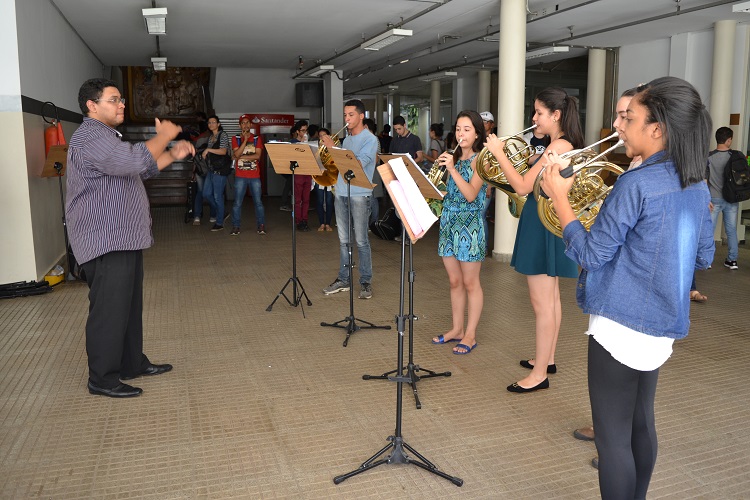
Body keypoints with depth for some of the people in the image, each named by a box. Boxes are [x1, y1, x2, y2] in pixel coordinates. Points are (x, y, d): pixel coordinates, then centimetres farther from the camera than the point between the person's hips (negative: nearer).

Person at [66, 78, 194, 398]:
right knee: (109, 310, -4)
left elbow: (143, 169, 25)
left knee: (130, 306, 16)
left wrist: (172, 155, 11)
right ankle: (102, 379, 7)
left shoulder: (108, 136, 20)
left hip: (123, 238, 11)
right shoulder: (90, 137, -16)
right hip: (105, 242, -11)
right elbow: (135, 160, -30)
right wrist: (163, 136, -15)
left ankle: (132, 363, 28)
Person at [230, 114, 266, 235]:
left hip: (255, 175, 0)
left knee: (258, 202, 1)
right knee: (237, 203, -1)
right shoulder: (235, 139, 8)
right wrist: (245, 139, -12)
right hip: (240, 176, 0)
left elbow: (258, 155, -4)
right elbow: (236, 154, -8)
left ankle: (261, 226, 7)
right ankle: (235, 227, 5)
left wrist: (242, 157, -9)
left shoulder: (257, 139, 9)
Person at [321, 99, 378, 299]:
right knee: (343, 240, 11)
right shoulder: (346, 140, 16)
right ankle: (343, 279, 19)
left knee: (361, 240, -1)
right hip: (341, 193, 7)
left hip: (359, 195, -7)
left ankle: (366, 282, 8)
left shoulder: (370, 140, -6)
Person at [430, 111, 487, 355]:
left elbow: (471, 195, -20)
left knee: (470, 282, 1)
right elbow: (447, 190, 12)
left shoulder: (479, 159, -8)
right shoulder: (453, 158, 12)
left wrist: (452, 168, -23)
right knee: (455, 281, 13)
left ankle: (470, 335, 10)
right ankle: (457, 329, 24)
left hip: (469, 224, -7)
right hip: (449, 222, 7)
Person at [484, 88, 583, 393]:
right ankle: (547, 359, 31)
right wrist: (529, 161, 7)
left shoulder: (559, 145, -19)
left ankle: (539, 374, 4)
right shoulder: (564, 145, 12)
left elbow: (523, 186, -23)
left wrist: (498, 152, -16)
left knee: (542, 303, -5)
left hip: (543, 226, -11)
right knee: (551, 298, 18)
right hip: (547, 224, 11)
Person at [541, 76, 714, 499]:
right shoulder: (697, 186, 6)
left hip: (621, 326, -8)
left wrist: (560, 196, -9)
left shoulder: (636, 184, -20)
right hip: (662, 327, 9)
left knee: (613, 437, 5)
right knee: (641, 423, 22)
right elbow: (703, 258, 15)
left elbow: (590, 255, -16)